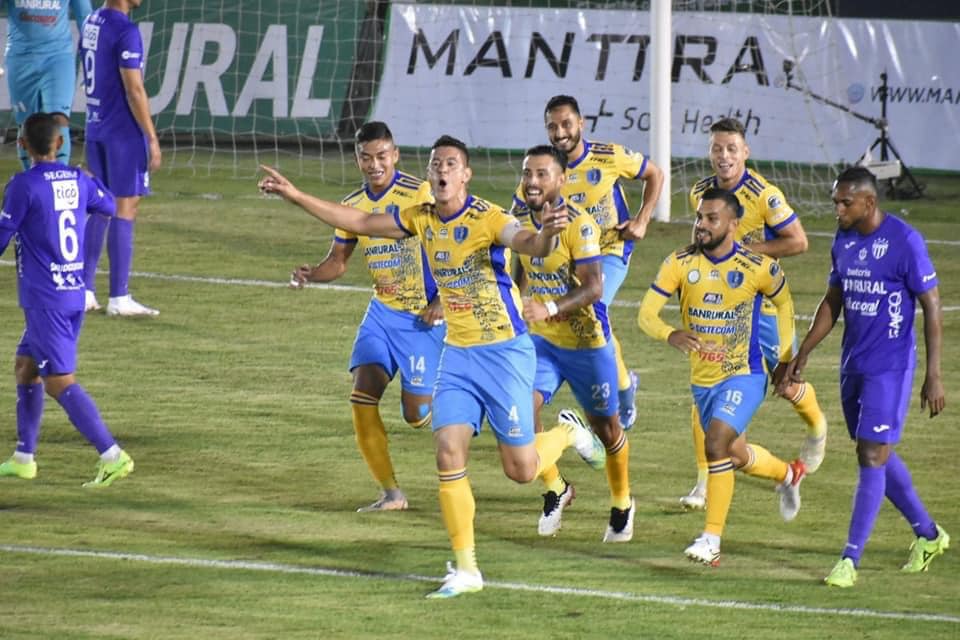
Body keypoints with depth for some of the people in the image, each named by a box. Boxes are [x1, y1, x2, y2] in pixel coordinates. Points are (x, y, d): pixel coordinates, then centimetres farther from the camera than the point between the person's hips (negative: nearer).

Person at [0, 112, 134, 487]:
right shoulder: (78, 181, 5)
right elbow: (108, 207, 25)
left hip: (44, 299, -8)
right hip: (75, 296, 8)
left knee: (60, 383, -8)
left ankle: (112, 455, -19)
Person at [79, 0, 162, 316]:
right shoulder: (126, 31, -17)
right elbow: (134, 91, -18)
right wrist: (152, 139, -13)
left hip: (95, 130, 8)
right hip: (124, 133, -8)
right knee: (125, 208, -4)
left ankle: (84, 291, 15)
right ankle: (119, 298, -3)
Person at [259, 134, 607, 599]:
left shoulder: (487, 218, -17)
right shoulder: (421, 219, 2)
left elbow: (530, 245, -34)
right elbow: (358, 223, 11)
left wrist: (547, 232, -58)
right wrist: (295, 196, 9)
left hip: (505, 351, -5)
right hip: (457, 352, 5)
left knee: (521, 470, -1)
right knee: (448, 454, -8)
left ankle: (568, 431, 34)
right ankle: (465, 569, -1)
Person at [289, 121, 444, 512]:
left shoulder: (418, 194, -13)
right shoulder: (353, 206, 4)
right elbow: (339, 260, 12)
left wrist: (441, 300, -17)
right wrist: (310, 274, -9)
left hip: (423, 317, -5)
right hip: (382, 311, 5)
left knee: (417, 415, -5)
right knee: (363, 396, -10)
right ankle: (390, 493, 1)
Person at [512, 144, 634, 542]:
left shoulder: (579, 224, -21)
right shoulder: (519, 216, -2)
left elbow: (593, 287, -30)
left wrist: (549, 309, -42)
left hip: (586, 341, -4)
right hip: (541, 339, 4)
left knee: (605, 427, 10)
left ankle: (622, 504, 35)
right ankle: (555, 489, 7)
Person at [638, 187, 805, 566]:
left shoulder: (758, 267, -12)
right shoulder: (680, 264, -9)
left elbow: (783, 303, 8)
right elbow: (646, 313, -15)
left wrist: (786, 357, 6)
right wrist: (670, 335, -37)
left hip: (744, 376, -4)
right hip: (702, 379, 4)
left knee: (717, 443, -23)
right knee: (736, 456, 19)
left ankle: (712, 538, -17)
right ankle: (787, 474, 51)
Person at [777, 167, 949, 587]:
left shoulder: (905, 242, -14)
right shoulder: (843, 241, 7)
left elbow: (932, 307, -12)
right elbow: (833, 302, 18)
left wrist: (933, 376, -14)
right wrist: (802, 355, 13)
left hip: (890, 367, -8)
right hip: (853, 364, 8)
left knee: (872, 456, -10)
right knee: (878, 456, 13)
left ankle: (850, 560, -9)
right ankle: (928, 535, 30)